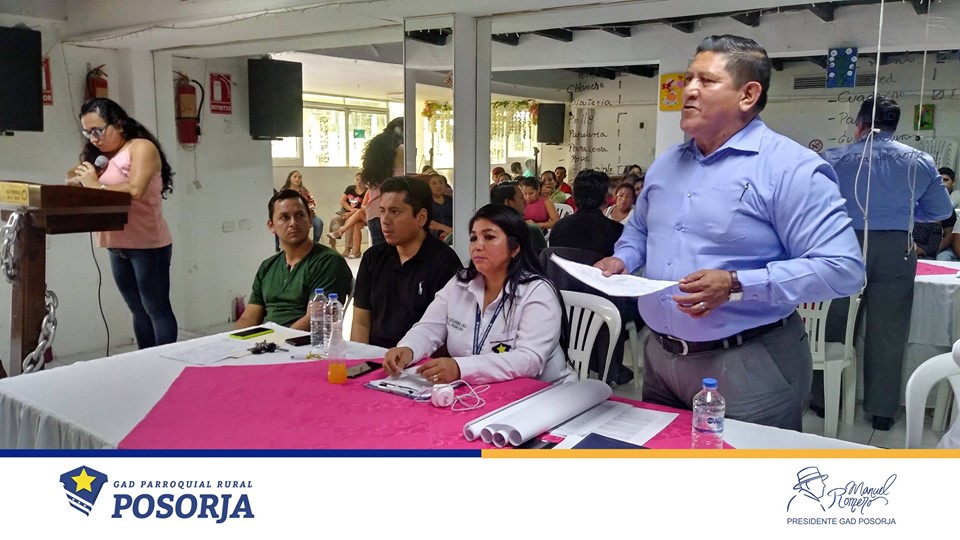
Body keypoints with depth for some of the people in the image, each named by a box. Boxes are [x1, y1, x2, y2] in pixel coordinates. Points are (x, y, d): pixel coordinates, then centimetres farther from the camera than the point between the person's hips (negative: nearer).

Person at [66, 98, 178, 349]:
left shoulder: (141, 147, -9)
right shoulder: (99, 155, 14)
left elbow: (135, 190, -23)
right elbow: (72, 179, 13)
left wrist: (96, 185, -13)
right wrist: (78, 178, -8)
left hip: (147, 245, -8)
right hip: (117, 246, 8)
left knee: (157, 309, -3)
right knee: (138, 311, 12)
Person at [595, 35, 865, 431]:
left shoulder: (790, 168, -14)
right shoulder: (666, 164, 10)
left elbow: (843, 268, -20)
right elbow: (639, 229, 25)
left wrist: (737, 285, -27)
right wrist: (623, 260, 2)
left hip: (748, 366, -6)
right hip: (660, 357, 7)